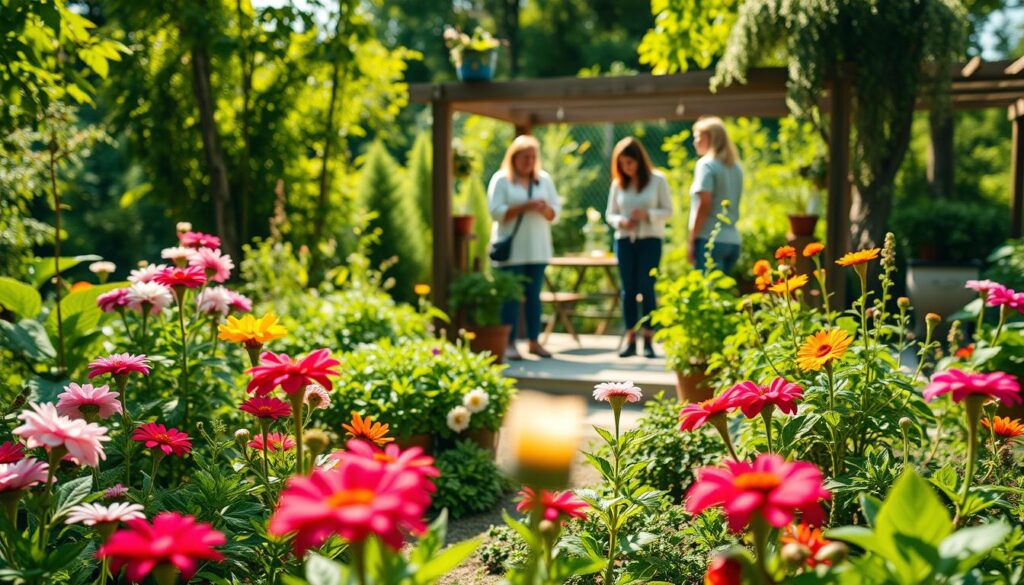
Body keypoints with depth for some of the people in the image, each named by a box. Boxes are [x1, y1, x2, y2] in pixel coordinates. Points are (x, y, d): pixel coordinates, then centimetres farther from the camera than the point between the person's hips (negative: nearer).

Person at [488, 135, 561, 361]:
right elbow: (496, 211, -11)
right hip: (511, 248, -4)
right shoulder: (501, 180, -1)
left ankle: (534, 341, 11)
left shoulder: (544, 179, 12)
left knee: (534, 294, 6)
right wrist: (524, 207, -19)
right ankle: (509, 343, -2)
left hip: (537, 248, 4)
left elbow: (555, 212, 10)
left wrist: (545, 209, -12)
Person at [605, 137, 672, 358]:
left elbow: (668, 210, -1)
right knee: (628, 289, 3)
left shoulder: (657, 180, -1)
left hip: (650, 240, -3)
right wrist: (620, 221, -12)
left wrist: (648, 214, -18)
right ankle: (630, 340, 8)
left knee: (646, 288, -6)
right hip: (624, 240, 3)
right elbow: (610, 214, 9)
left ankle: (648, 340, 0)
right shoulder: (618, 184, 6)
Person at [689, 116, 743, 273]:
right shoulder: (736, 168, 16)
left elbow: (704, 204, -14)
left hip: (710, 238, -8)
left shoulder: (706, 164, -7)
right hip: (733, 240, 8)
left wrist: (692, 240, -12)